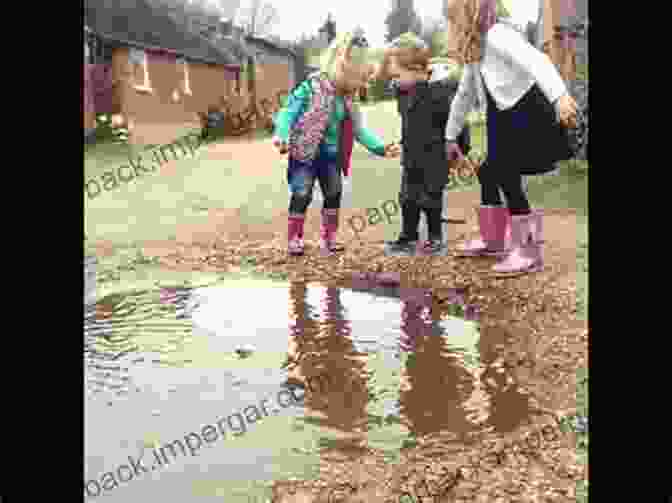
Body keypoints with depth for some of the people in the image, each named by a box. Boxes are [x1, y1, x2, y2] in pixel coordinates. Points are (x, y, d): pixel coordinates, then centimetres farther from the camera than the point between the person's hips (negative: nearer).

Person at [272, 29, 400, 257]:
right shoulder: (311, 87, -14)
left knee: (334, 195, 11)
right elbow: (289, 111, -17)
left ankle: (328, 238, 25)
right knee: (301, 196, -7)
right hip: (306, 154, -7)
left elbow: (359, 130, 10)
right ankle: (294, 240, 5)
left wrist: (381, 148, 2)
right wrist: (282, 135, -34)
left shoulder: (347, 100, 6)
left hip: (331, 156, 7)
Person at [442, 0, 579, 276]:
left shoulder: (497, 36, -18)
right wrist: (451, 136, 29)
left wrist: (561, 97, -49)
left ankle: (529, 252, -4)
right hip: (509, 121, 10)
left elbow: (536, 61, -34)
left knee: (507, 176, -14)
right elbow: (464, 95, 23)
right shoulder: (473, 51, 12)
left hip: (531, 116, -10)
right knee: (488, 173, 13)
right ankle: (493, 240, 29)